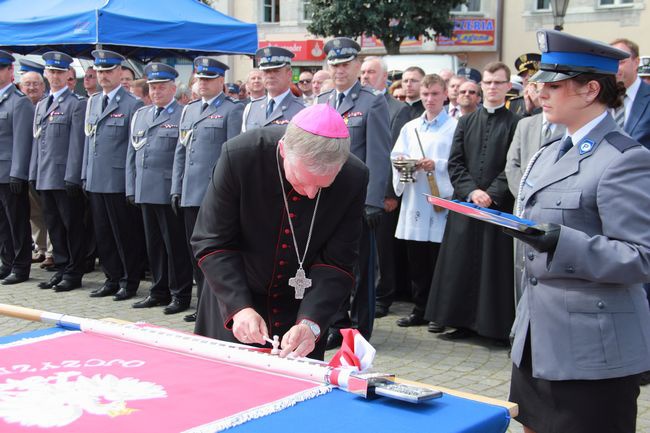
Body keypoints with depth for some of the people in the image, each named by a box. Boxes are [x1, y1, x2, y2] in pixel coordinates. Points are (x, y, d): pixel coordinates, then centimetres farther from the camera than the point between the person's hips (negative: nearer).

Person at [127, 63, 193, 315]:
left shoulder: (183, 115, -4)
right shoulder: (140, 115, 17)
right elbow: (132, 153, 18)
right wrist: (131, 188, 12)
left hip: (170, 193, -6)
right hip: (145, 192, 6)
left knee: (175, 245, 0)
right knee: (154, 244, 13)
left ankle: (180, 295, 9)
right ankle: (159, 292, 23)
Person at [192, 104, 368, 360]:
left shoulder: (354, 178, -22)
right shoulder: (239, 156, -26)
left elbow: (336, 263, -16)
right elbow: (212, 243, -19)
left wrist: (310, 323, -30)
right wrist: (240, 307, -30)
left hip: (303, 306, 1)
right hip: (234, 303, -1)